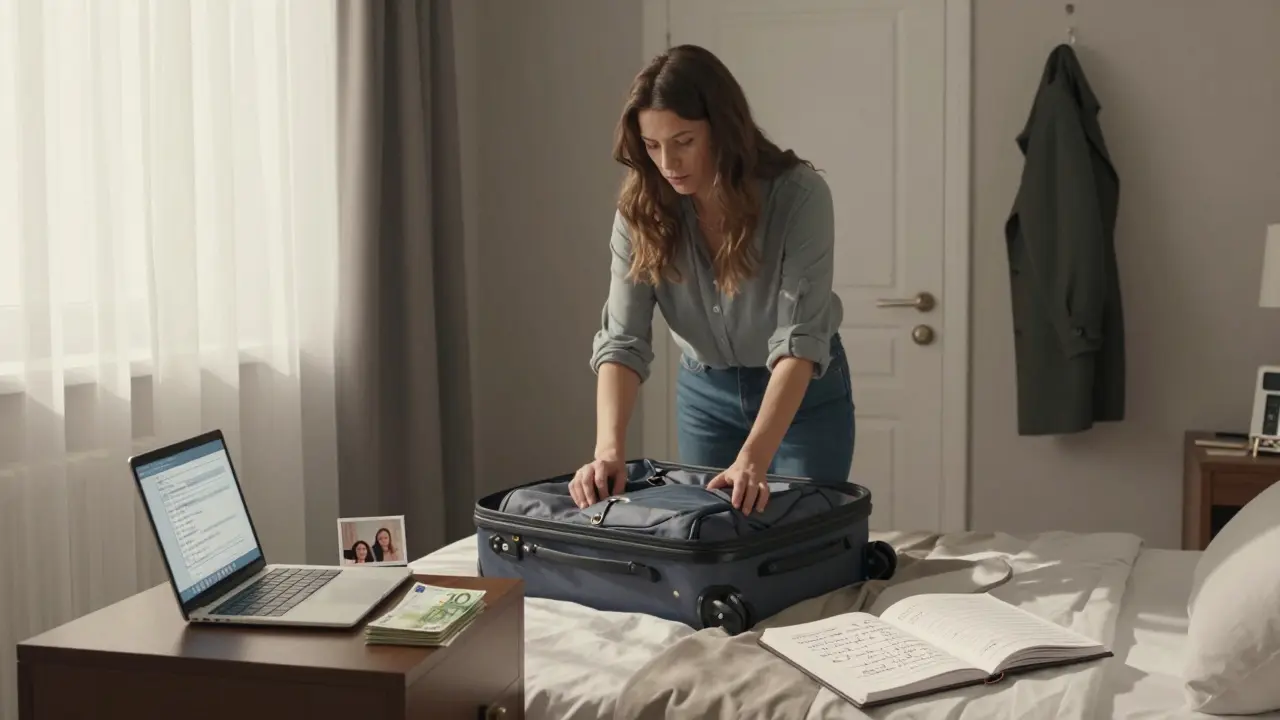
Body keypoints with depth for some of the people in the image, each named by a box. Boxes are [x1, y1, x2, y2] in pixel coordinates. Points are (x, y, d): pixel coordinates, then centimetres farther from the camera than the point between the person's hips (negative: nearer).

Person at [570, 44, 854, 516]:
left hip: (806, 392, -3)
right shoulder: (642, 209, -19)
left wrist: (752, 459, -46)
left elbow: (799, 340, -34)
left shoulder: (799, 195, -29)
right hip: (705, 393, 3)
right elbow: (622, 339, -22)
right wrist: (609, 447, -39)